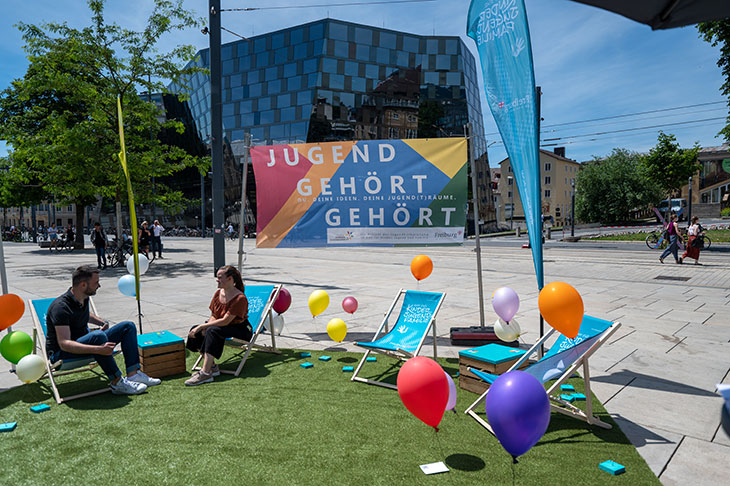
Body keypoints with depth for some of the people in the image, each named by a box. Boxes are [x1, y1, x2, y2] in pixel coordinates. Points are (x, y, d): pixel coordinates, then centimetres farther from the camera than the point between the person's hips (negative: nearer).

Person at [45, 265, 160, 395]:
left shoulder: (84, 298, 3)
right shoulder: (61, 306, -25)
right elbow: (64, 344, -35)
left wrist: (102, 322, 12)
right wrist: (98, 349, -45)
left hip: (86, 343, 9)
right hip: (61, 354, -9)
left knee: (128, 326, -1)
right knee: (98, 336, -39)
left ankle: (133, 374, -13)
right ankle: (117, 383, -29)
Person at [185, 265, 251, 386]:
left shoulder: (240, 298, -23)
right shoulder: (218, 293, 2)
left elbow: (225, 321, -26)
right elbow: (213, 316, 6)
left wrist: (203, 326, -24)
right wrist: (205, 328, -15)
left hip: (240, 330, -8)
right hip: (221, 326, 8)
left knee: (212, 331, -33)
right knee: (195, 331, -11)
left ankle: (206, 373, -32)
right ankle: (212, 367, -10)